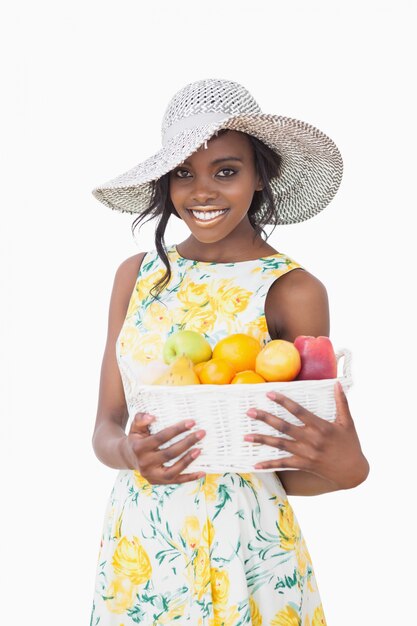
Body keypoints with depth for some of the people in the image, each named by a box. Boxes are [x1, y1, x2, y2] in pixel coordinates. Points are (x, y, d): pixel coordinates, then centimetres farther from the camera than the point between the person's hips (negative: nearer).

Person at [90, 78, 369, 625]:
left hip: (242, 545, -3)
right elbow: (106, 426, 2)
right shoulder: (139, 274, 1)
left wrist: (347, 469, -29)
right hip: (137, 541, 4)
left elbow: (292, 474, -7)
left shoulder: (293, 291, -11)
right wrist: (130, 453, -20)